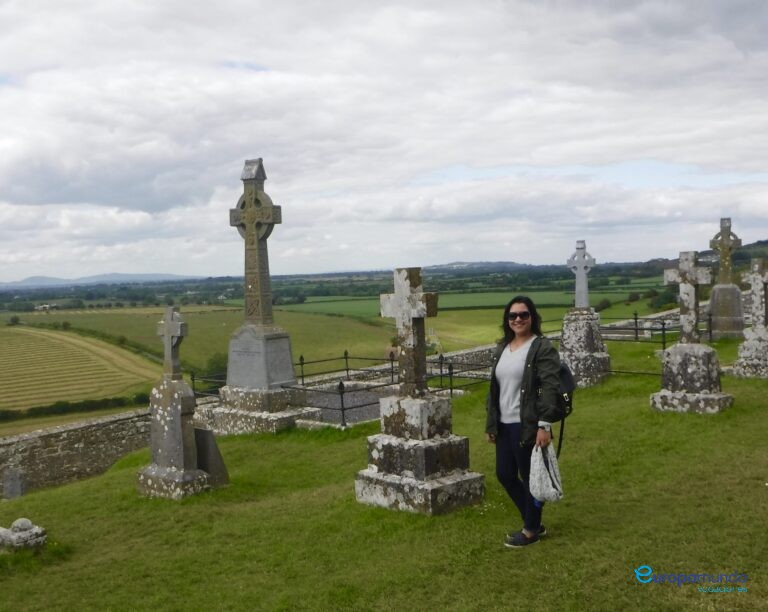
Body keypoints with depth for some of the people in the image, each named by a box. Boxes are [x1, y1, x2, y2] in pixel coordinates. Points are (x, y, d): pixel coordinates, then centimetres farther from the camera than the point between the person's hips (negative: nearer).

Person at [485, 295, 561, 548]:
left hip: (527, 426, -8)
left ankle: (531, 530, 21)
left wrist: (544, 425, -23)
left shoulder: (542, 348, -10)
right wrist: (490, 424, 15)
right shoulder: (502, 349, 13)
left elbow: (549, 389, -16)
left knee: (530, 478, 4)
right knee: (504, 474, 13)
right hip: (504, 425, 8)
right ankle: (534, 522, 30)